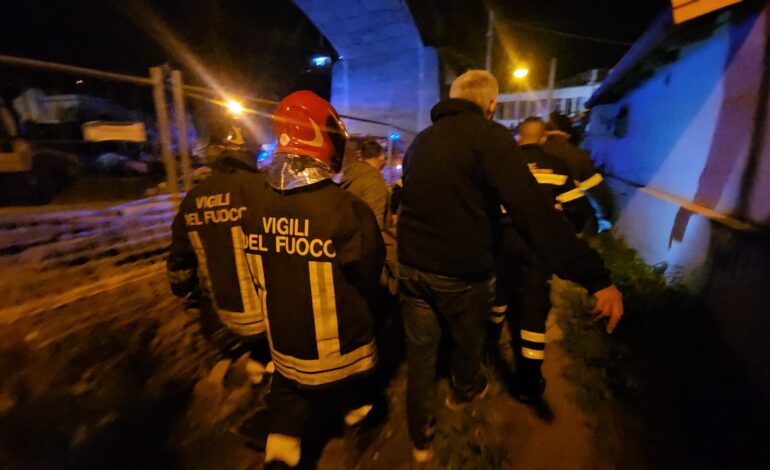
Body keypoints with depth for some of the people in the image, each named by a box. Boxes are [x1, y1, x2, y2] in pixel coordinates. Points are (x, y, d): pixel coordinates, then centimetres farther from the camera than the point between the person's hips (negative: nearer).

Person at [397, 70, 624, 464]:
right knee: (468, 340, 25)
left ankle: (420, 440, 35)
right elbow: (531, 210, -25)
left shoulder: (420, 140, 10)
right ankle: (463, 391, 55)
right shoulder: (489, 135, -13)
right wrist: (594, 276, -24)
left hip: (412, 266, 5)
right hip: (462, 273, -5)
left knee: (420, 354, 17)